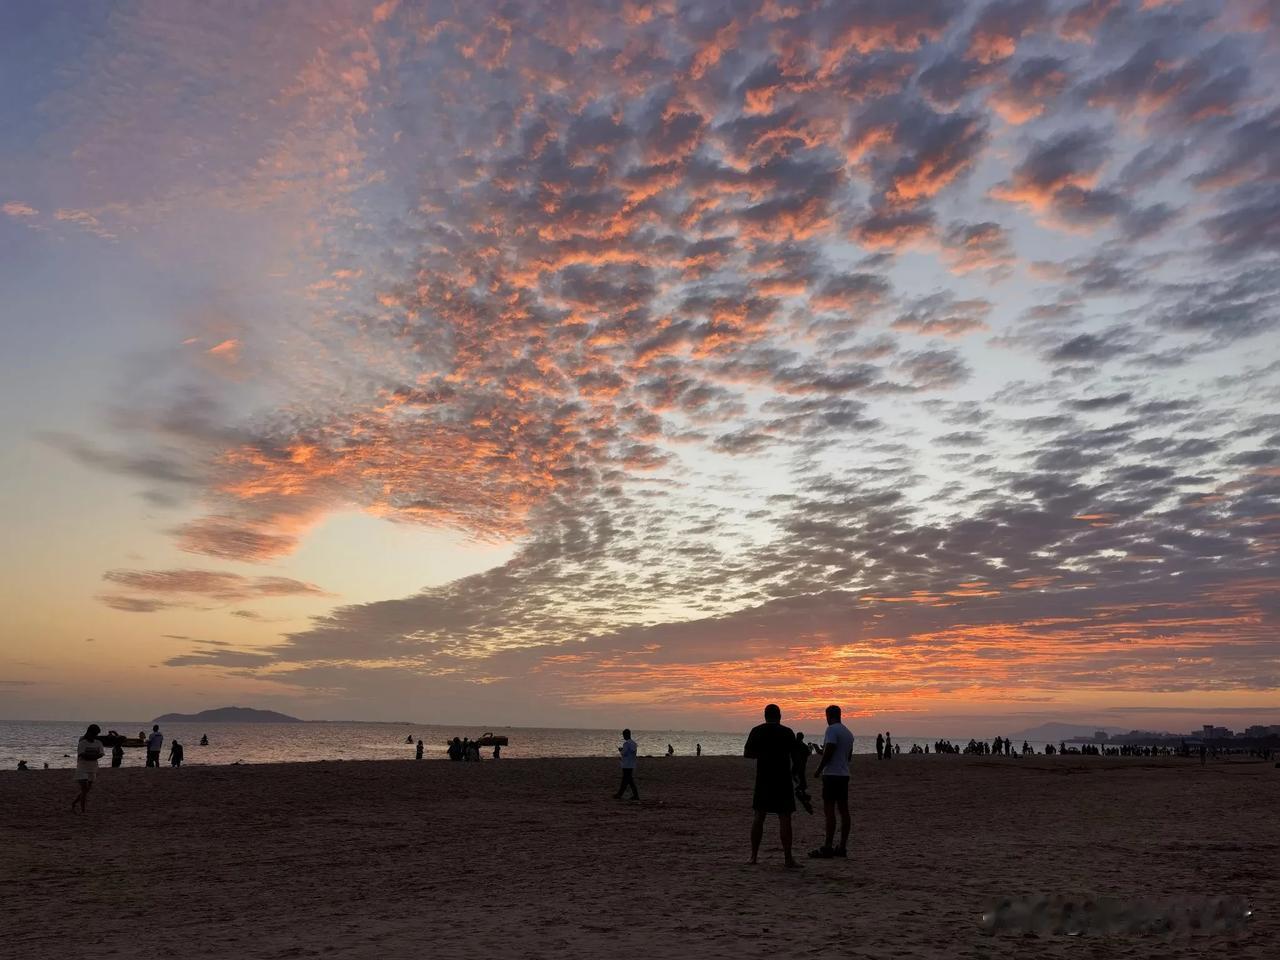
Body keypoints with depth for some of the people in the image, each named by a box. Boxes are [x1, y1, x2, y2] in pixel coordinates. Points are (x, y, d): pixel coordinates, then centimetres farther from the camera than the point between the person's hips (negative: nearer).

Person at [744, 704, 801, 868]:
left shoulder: (756, 731, 3)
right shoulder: (787, 732, -2)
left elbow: (746, 753, 4)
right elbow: (795, 756, 1)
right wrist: (794, 771, 18)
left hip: (763, 779, 2)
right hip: (783, 780, -2)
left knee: (758, 816, 9)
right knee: (784, 818, -2)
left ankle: (754, 855, 12)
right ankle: (788, 858, -5)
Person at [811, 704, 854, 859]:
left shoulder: (832, 729, -11)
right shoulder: (848, 732, 16)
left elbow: (828, 752, -18)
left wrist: (818, 770, -9)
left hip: (832, 775, -9)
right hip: (844, 775, 9)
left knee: (829, 810, -8)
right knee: (843, 810, 8)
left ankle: (827, 848, -10)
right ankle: (842, 847, 11)